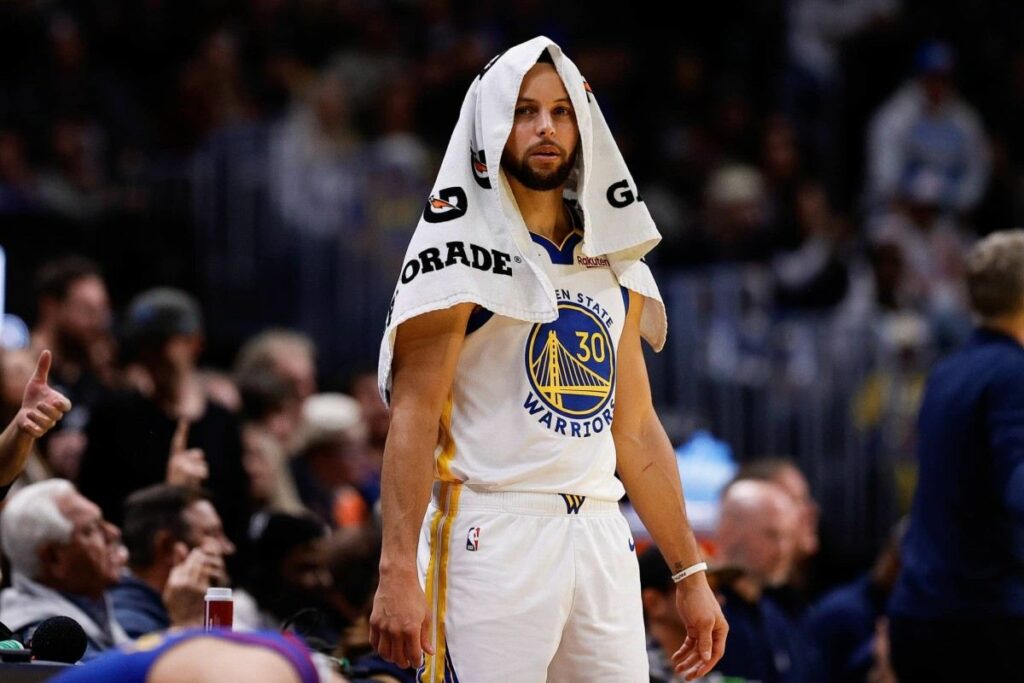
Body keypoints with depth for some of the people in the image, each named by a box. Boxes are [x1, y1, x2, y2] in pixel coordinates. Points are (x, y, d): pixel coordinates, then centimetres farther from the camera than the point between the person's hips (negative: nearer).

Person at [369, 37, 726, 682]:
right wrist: (398, 570, -21)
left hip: (602, 540, 6)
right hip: (496, 538, -6)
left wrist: (691, 574, 15)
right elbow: (413, 416, -11)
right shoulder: (464, 252, -3)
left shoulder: (613, 263, 17)